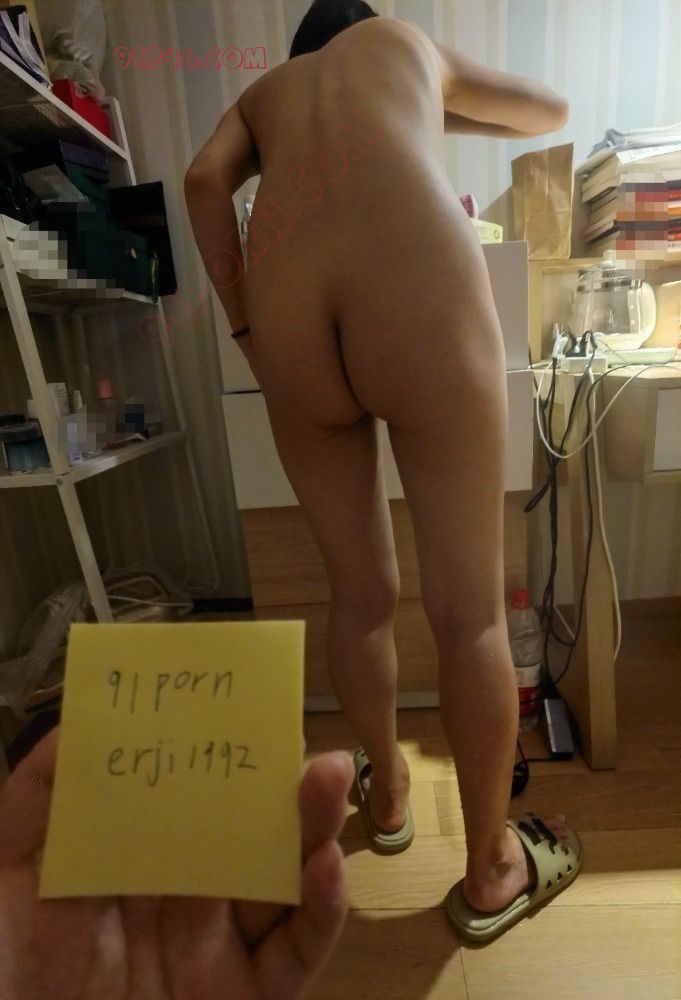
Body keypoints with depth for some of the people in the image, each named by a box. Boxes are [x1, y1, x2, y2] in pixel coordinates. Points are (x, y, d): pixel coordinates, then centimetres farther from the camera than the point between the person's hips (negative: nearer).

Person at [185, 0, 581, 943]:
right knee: (470, 609, 5)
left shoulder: (262, 93, 37)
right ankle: (492, 871, 26)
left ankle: (387, 793, 39)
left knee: (360, 592, 16)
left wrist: (247, 329, 16)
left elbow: (204, 180, 14)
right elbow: (551, 109, 44)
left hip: (288, 319, 3)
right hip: (418, 291, -2)